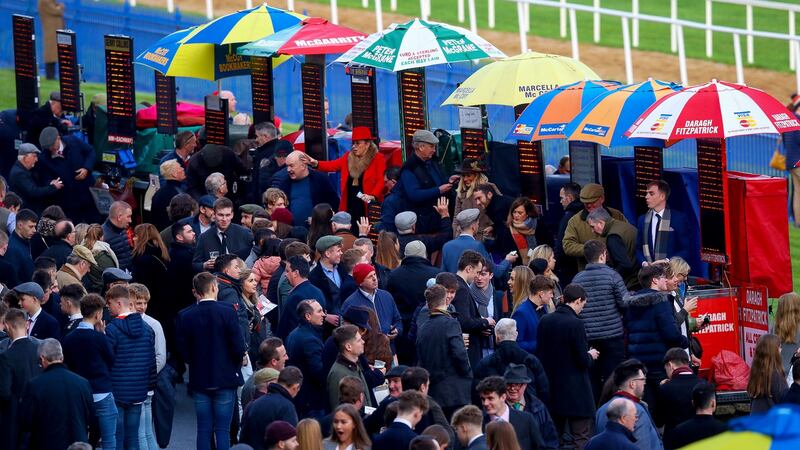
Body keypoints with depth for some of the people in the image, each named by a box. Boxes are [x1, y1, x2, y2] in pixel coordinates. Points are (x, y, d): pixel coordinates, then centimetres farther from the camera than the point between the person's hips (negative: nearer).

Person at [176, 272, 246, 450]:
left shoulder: (185, 316, -4)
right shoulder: (227, 312, -12)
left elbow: (183, 351, -1)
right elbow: (239, 348, -12)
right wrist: (236, 365, 9)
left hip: (199, 380, 2)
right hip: (225, 378, -2)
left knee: (203, 430, 7)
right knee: (223, 429, 0)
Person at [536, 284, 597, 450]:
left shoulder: (545, 321, 1)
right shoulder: (575, 324, -17)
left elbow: (539, 354, 7)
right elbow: (583, 361, -17)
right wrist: (591, 356, 6)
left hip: (551, 389, 7)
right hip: (575, 391, -7)